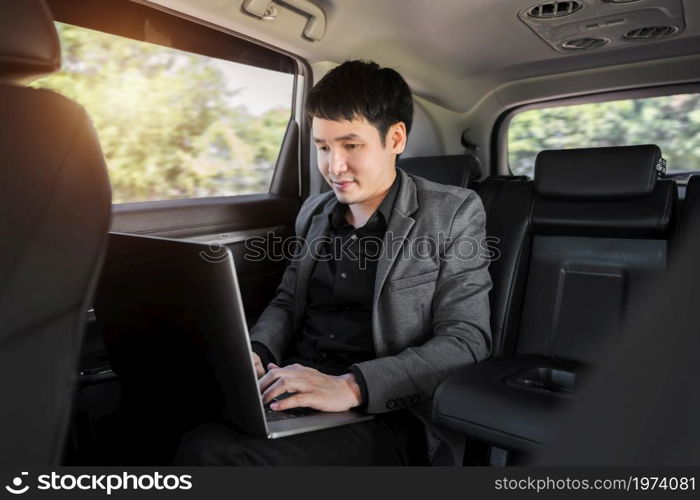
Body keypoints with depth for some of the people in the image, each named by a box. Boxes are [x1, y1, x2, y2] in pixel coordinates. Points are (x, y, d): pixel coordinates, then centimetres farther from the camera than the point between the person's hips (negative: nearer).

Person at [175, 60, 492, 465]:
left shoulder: (453, 214, -2)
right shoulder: (316, 212, 14)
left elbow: (467, 341, -10)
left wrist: (352, 385, -24)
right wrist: (256, 353, -3)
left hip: (375, 415, -4)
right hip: (291, 392, 5)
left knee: (210, 450, -29)